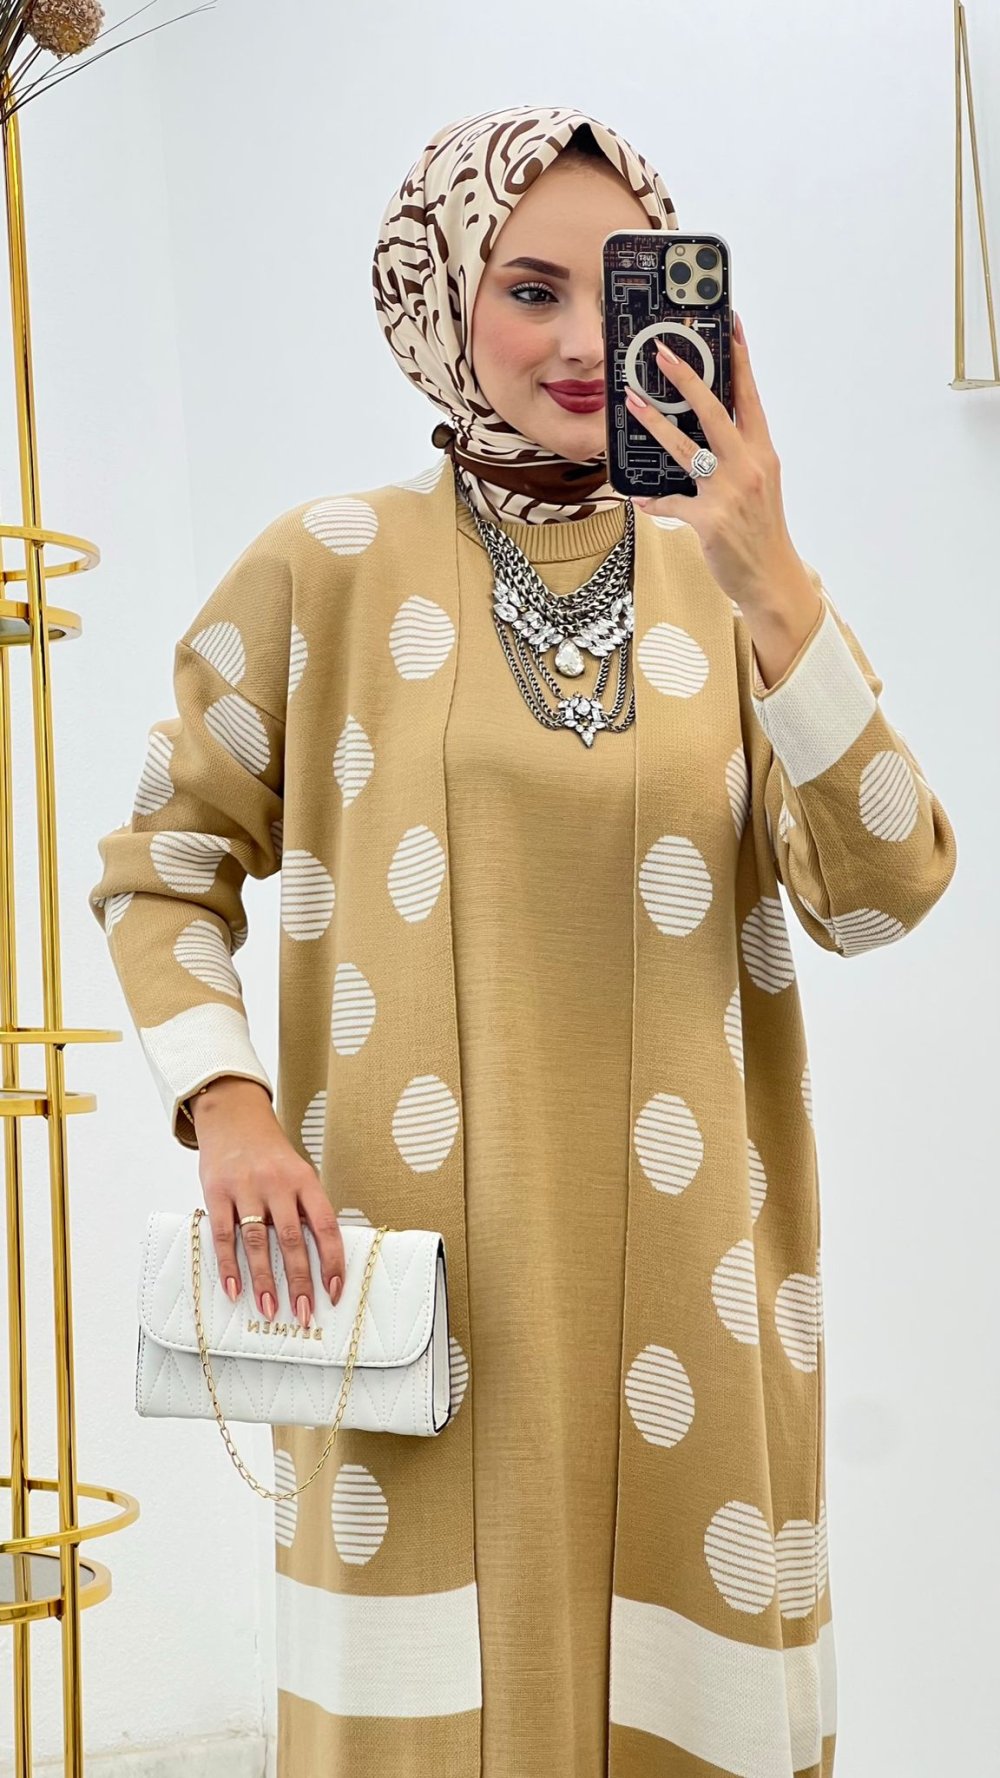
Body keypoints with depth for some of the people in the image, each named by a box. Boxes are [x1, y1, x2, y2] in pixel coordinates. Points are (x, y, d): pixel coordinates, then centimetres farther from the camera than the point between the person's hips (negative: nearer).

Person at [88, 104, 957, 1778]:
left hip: (683, 1291, 2)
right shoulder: (328, 566, 0)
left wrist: (771, 588, -18)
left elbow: (880, 894, -7)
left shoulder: (728, 579, 4)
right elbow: (163, 863, 6)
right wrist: (225, 1105, -10)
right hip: (421, 1286, -1)